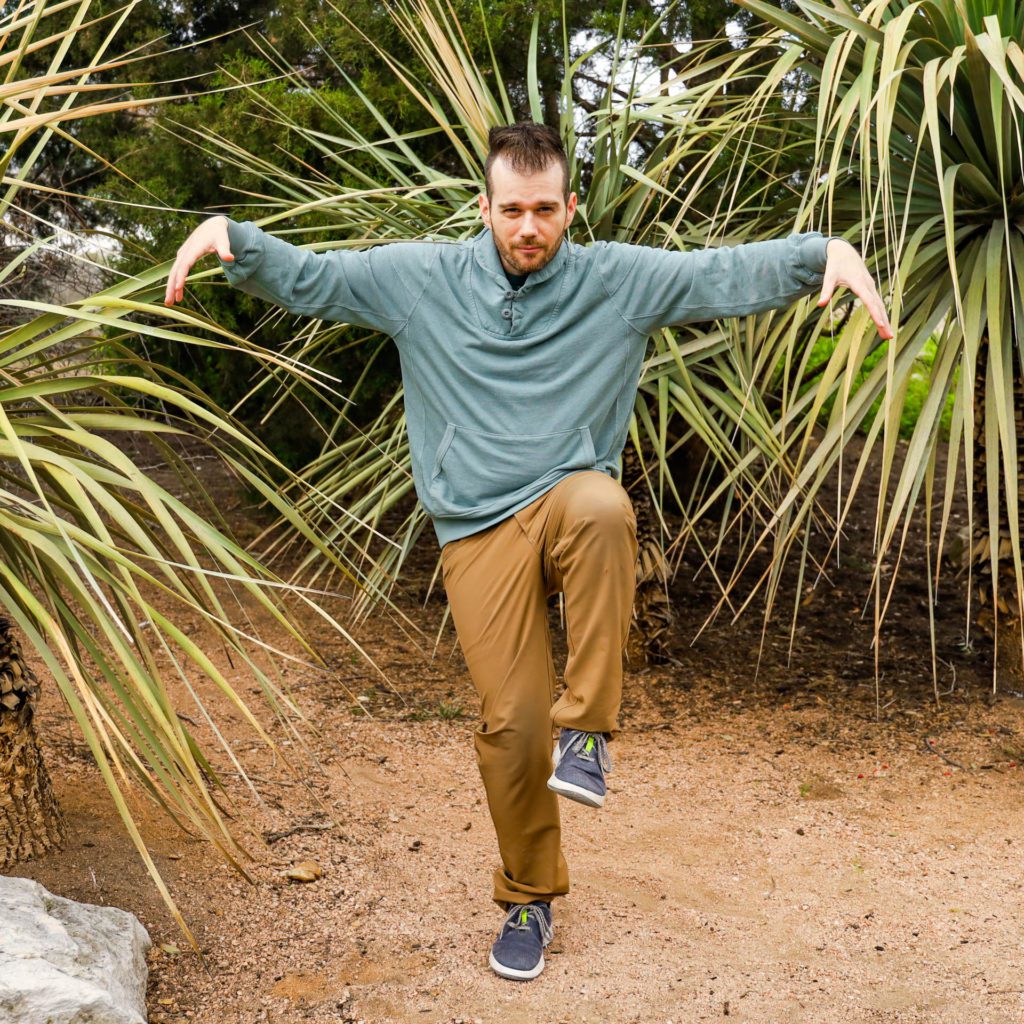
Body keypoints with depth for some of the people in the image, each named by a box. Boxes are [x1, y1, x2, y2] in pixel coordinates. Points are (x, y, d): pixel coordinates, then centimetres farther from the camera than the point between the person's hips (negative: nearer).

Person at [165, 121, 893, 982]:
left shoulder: (620, 280, 1)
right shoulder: (420, 278, 3)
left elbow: (730, 275, -6)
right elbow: (305, 277, 5)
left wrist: (828, 251, -22)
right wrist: (228, 234, -12)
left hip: (570, 500, 0)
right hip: (479, 529, 1)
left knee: (604, 506, -39)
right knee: (510, 722, -3)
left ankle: (589, 727, -22)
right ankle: (529, 896, 22)